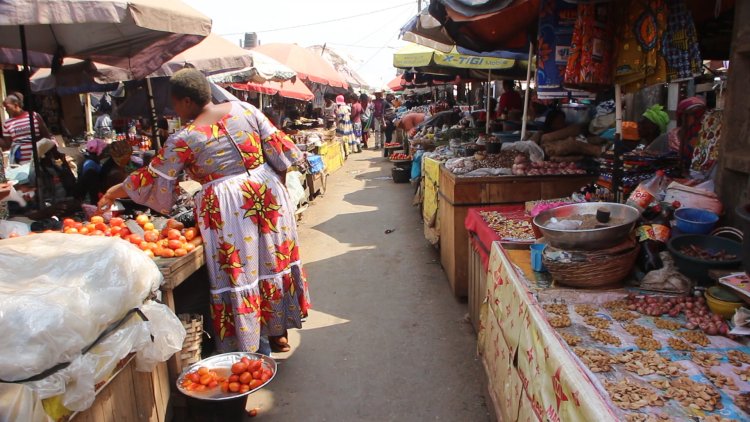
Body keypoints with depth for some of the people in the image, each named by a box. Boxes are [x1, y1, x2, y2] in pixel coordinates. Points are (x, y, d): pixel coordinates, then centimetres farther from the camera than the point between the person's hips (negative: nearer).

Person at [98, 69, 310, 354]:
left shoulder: (184, 138, -7)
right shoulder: (244, 109, 3)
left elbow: (153, 178, 0)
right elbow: (277, 147, 3)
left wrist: (113, 193, 16)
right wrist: (278, 187, 13)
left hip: (227, 206, -5)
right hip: (268, 191, 5)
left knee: (235, 272, 6)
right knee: (272, 259, 15)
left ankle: (244, 347, 16)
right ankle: (278, 332, 29)